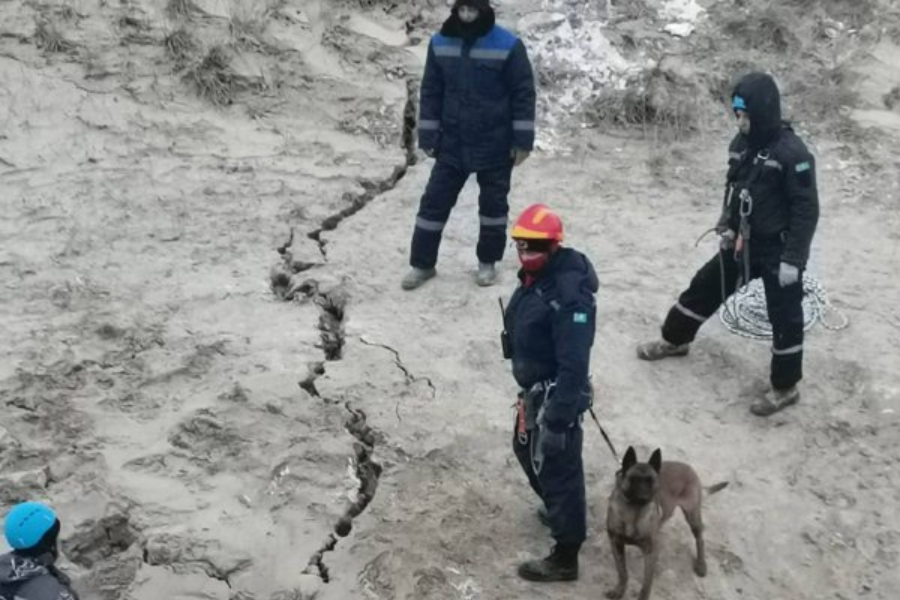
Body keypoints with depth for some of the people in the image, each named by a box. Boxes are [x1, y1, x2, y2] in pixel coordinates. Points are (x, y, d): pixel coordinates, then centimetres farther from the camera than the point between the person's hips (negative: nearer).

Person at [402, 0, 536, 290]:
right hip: (452, 143, 3)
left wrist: (522, 141, -9)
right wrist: (428, 137, 4)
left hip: (496, 146, -3)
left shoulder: (508, 45, -11)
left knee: (493, 204, 10)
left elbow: (523, 94, -8)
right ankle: (422, 264, 16)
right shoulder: (440, 43, -1)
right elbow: (431, 92, 6)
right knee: (434, 201, 4)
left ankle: (487, 262, 26)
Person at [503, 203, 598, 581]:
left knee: (558, 468, 3)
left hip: (554, 396, -10)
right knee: (528, 450, 28)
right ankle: (558, 511, 53)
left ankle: (565, 558, 19)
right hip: (534, 389, 10)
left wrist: (559, 419, -28)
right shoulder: (536, 276, 2)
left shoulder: (569, 294, -29)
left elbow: (574, 365, -30)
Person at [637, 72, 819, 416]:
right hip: (742, 243, 7)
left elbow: (806, 209, -19)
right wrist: (727, 225, 4)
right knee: (705, 288, 16)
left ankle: (785, 387, 17)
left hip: (778, 250, -7)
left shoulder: (792, 153, -21)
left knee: (784, 318, 2)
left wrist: (793, 258, -20)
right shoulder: (742, 144, 1)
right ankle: (675, 340, 38)